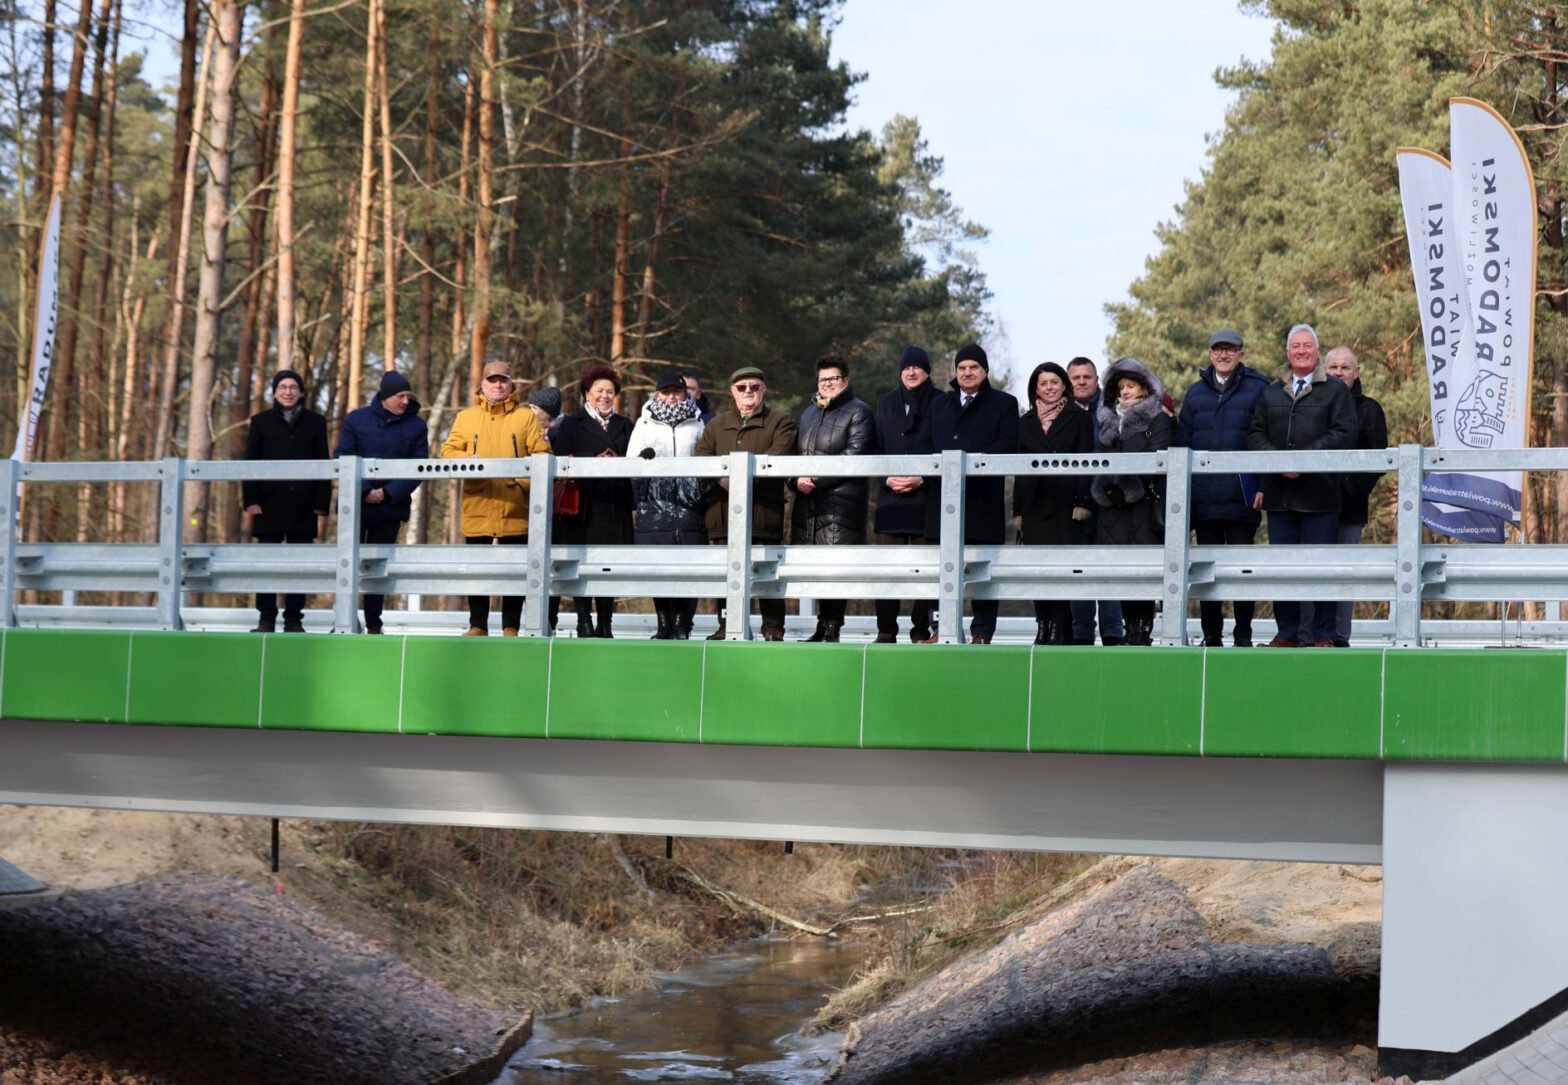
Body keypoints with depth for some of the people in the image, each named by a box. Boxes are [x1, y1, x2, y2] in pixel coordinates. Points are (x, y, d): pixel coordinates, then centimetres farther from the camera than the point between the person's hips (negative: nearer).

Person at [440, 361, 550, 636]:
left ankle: (511, 627, 9)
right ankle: (477, 626, 13)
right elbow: (448, 451, 7)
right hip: (476, 508, 1)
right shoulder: (465, 417, 12)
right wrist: (468, 460, -13)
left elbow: (542, 455, 0)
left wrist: (524, 479, -15)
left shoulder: (526, 417, 7)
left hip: (515, 509, -1)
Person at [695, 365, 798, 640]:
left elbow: (778, 457, -9)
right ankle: (727, 627, 9)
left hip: (764, 511, -3)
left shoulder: (780, 422, 8)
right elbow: (700, 460, 7)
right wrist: (721, 478, -13)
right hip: (724, 511, 3)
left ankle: (773, 628, 2)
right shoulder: (716, 425, 21)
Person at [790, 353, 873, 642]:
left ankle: (831, 629, -7)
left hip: (841, 502, -6)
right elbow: (795, 452, 21)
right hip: (807, 502, 6)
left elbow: (854, 456, -10)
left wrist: (817, 479, -15)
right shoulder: (809, 412, 23)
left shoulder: (857, 411, 1)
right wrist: (796, 480, -1)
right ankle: (824, 627, 12)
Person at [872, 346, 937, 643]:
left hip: (926, 496, -3)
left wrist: (922, 479, -10)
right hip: (890, 497, 3)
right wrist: (888, 479, -1)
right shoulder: (886, 403, 16)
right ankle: (886, 632, 2)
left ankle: (922, 632, 1)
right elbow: (877, 448, 15)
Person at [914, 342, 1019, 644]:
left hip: (983, 499, -4)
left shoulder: (1003, 403, 9)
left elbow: (1008, 444, -4)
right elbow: (923, 444, 14)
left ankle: (982, 633, 0)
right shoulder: (940, 404, 22)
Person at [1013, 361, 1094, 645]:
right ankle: (1043, 626, 5)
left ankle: (1060, 627, -6)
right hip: (1034, 502, 3)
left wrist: (1083, 502, -9)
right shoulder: (1026, 422, 15)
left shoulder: (1078, 418, 7)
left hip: (1065, 501, -3)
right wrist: (1017, 510, 8)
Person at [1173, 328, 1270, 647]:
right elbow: (1182, 442, 15)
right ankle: (1211, 634, 12)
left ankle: (1243, 633, 6)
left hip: (1242, 498, -3)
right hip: (1203, 498, 3)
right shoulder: (1196, 393, 14)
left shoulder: (1258, 390, 2)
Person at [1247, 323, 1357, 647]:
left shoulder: (1336, 391, 7)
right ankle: (1287, 633, 11)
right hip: (1279, 494, 4)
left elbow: (1344, 433, -6)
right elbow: (1255, 434, 10)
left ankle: (1324, 635, 2)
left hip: (1319, 493, -3)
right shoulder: (1270, 393, 18)